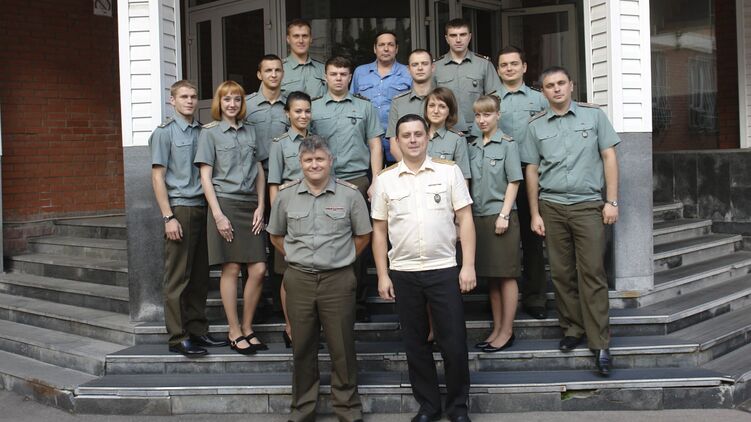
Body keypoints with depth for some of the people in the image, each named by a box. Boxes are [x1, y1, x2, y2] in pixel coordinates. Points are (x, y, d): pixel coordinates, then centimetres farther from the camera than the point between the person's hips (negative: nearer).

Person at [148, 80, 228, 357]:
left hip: (202, 208, 5)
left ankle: (197, 331, 19)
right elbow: (158, 177, -5)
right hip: (180, 209, -5)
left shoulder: (203, 132, 13)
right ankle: (178, 338, 4)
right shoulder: (164, 132, -1)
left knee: (200, 277, 10)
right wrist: (169, 217, -11)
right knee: (178, 278, -1)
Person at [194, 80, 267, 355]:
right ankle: (235, 332, 7)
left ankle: (248, 329, 13)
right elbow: (205, 177, -2)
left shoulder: (249, 132, 16)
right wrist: (218, 214, -11)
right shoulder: (210, 133, 3)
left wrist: (260, 207, 4)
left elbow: (259, 172, 15)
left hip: (250, 206, 4)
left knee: (258, 269, -1)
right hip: (225, 204, -4)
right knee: (231, 269, -3)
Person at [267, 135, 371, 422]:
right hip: (298, 280, 2)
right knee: (302, 349, 10)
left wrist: (340, 259, 5)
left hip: (338, 280, -2)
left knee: (342, 349, 3)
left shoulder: (349, 194, -2)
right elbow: (276, 236, 16)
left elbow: (363, 235, 8)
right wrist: (298, 258, 9)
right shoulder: (286, 194, 3)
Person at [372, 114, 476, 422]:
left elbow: (465, 219, 0)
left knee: (454, 343, 2)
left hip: (444, 269, -1)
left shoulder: (449, 171, 1)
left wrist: (468, 266, -6)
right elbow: (379, 231, 7)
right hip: (403, 273, 2)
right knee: (415, 344, 11)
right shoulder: (385, 179, 4)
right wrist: (383, 275, 2)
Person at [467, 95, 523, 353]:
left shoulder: (507, 144, -3)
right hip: (479, 217, 6)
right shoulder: (472, 147, 12)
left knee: (506, 276, 0)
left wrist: (504, 215, -13)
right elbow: (470, 184, 14)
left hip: (500, 216, -5)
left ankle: (507, 332, 6)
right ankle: (497, 329, 18)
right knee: (490, 277, 11)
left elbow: (513, 182, -6)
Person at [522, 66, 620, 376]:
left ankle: (599, 343, -1)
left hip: (588, 205, -2)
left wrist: (612, 201, -3)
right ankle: (572, 329, 20)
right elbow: (531, 171, 10)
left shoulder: (593, 115, 4)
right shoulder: (536, 126, 8)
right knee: (562, 273, 5)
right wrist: (535, 214, 6)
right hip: (551, 207, 2)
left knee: (592, 273, -5)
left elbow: (609, 157, 4)